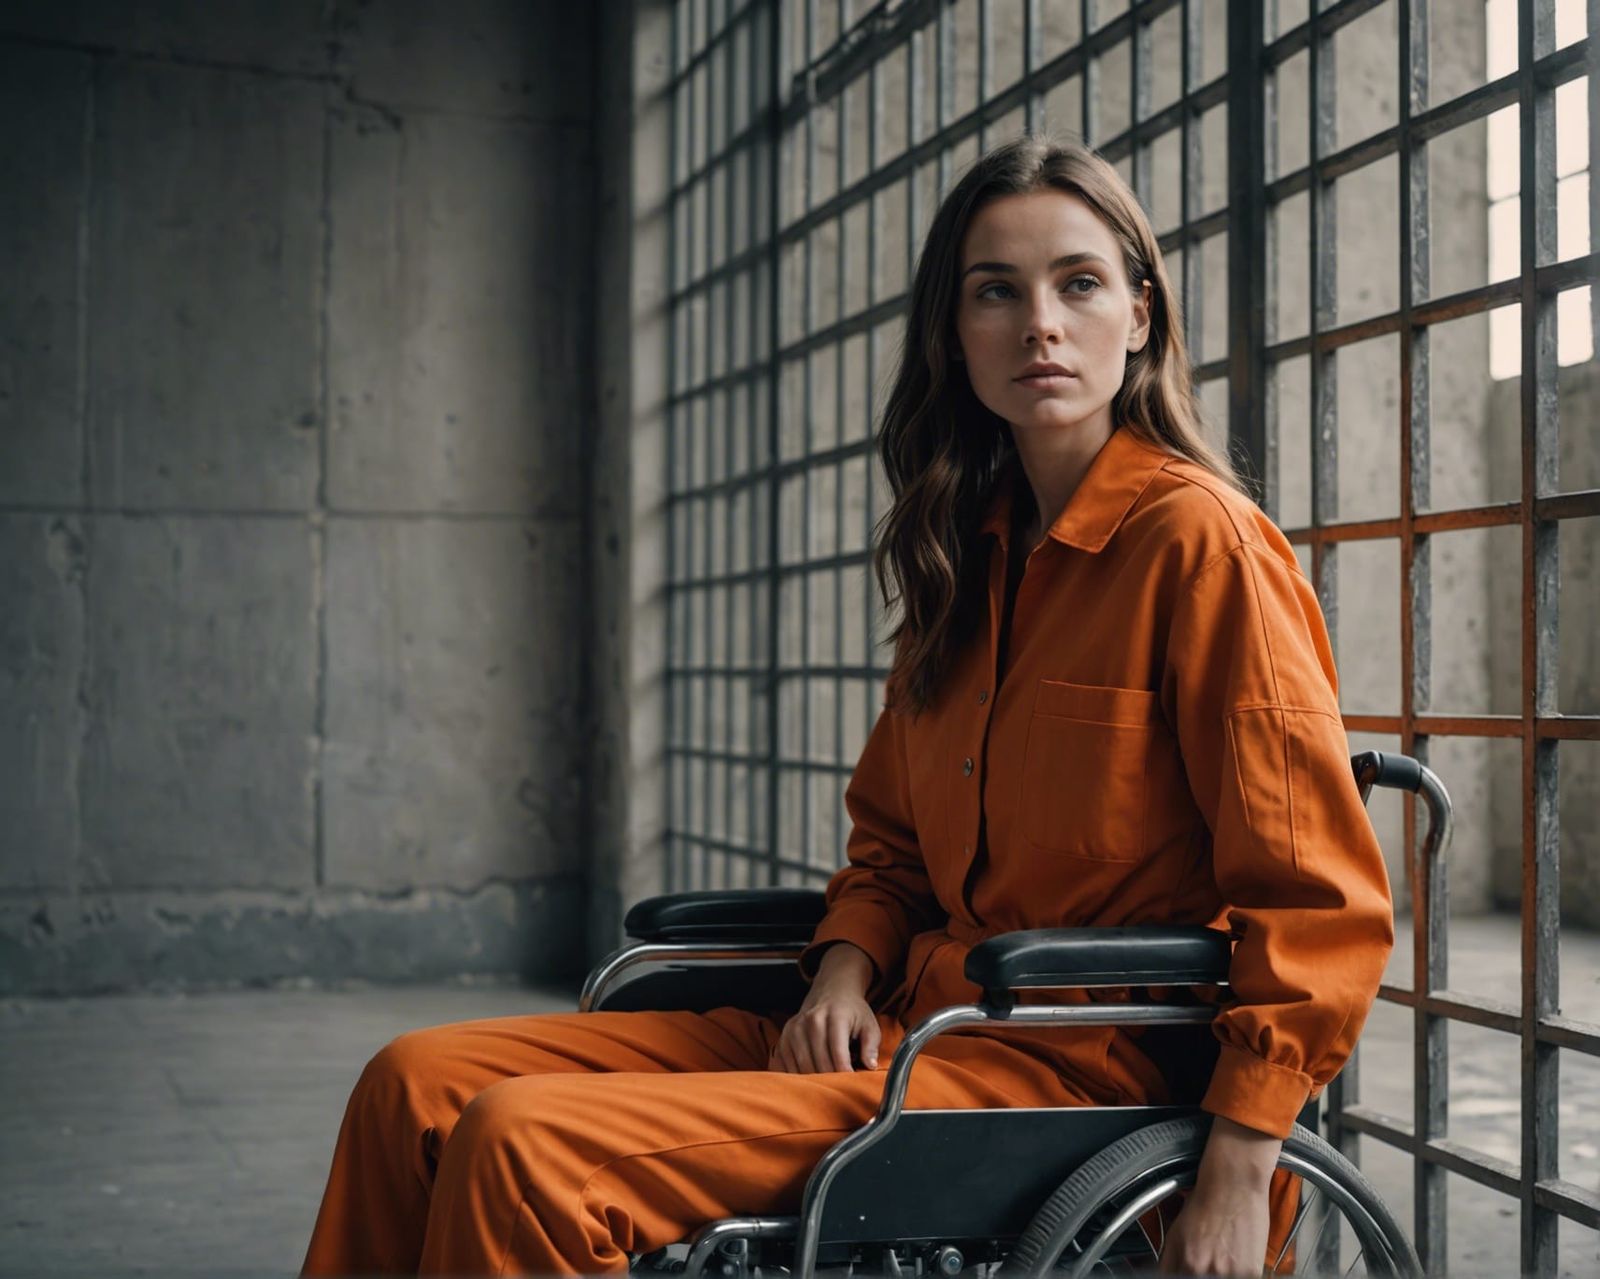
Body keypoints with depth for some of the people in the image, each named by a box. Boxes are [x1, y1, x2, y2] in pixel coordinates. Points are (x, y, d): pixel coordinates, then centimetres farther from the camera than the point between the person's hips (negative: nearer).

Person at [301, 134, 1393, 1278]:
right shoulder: (973, 551, 15)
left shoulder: (1196, 537, -10)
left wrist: (1238, 1172, -18)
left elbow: (1319, 901, -12)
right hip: (917, 1017, 8)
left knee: (521, 1149, -23)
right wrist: (845, 969, 2)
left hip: (1072, 1059, -7)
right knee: (420, 1084, -5)